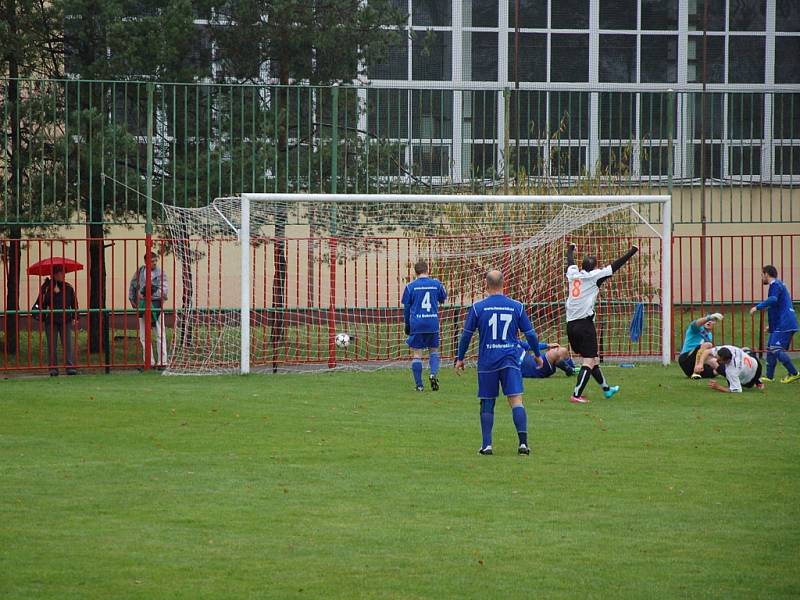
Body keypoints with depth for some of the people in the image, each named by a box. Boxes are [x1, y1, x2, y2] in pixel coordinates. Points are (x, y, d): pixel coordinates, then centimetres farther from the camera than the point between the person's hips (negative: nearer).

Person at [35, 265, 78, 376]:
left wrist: (75, 318, 10)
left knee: (68, 344, -7)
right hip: (51, 320, -2)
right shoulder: (47, 287, 2)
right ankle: (53, 368, 4)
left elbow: (74, 304, 15)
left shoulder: (69, 288, 10)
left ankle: (70, 367, -8)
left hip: (66, 321, 2)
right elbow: (41, 303, -3)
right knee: (52, 346, 0)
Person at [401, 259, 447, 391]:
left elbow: (406, 307, 3)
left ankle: (419, 385, 2)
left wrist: (407, 324, 14)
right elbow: (442, 299, 19)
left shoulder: (410, 286, -2)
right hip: (433, 323, 1)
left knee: (417, 354, 4)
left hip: (416, 324, -1)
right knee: (434, 350, 15)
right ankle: (433, 373, -10)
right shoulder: (436, 284, 1)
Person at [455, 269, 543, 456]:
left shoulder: (478, 307, -1)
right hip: (510, 361, 0)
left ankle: (486, 444, 7)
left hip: (487, 362, 0)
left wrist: (460, 358, 16)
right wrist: (537, 355, 24)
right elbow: (530, 334, 9)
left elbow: (466, 335, 4)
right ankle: (523, 442, -17)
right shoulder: (516, 306, 3)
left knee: (487, 404, 9)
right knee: (516, 400, -5)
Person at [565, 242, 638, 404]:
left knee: (593, 359, 19)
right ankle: (576, 395, -15)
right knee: (589, 361, -6)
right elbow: (615, 266, -1)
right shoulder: (593, 276, -4)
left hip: (571, 325, 7)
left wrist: (571, 249, 54)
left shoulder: (573, 274, 10)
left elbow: (570, 261, 32)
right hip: (585, 322, -7)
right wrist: (632, 251, 9)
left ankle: (606, 389, 33)